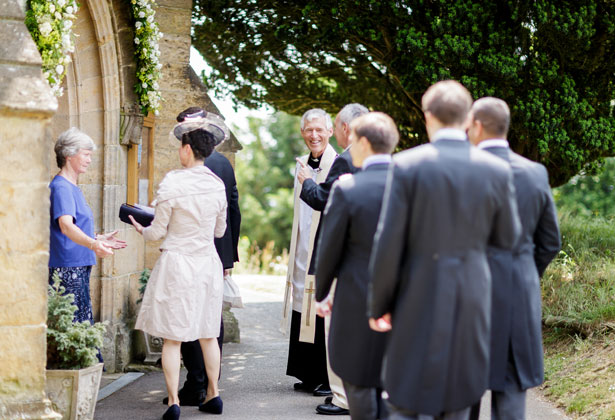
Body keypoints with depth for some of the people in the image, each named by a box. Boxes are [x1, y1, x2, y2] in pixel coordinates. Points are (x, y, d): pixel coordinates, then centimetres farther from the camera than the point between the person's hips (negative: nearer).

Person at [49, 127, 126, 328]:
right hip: (67, 270, -10)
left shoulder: (73, 188, 17)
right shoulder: (61, 187, -14)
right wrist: (94, 244, -44)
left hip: (79, 270, 10)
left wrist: (99, 238, 34)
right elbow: (65, 225, -30)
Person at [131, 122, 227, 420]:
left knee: (172, 337, 0)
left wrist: (142, 230, 14)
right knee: (208, 334, 15)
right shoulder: (217, 185, 2)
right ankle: (213, 395, 22)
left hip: (177, 262, -5)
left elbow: (158, 232, -7)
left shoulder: (171, 184, -14)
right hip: (208, 261, 5)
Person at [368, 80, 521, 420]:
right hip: (471, 301, 3)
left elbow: (388, 244, -10)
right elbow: (507, 238, 7)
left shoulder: (407, 166, -10)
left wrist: (378, 305, 0)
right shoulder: (496, 170, -3)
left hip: (420, 298, -3)